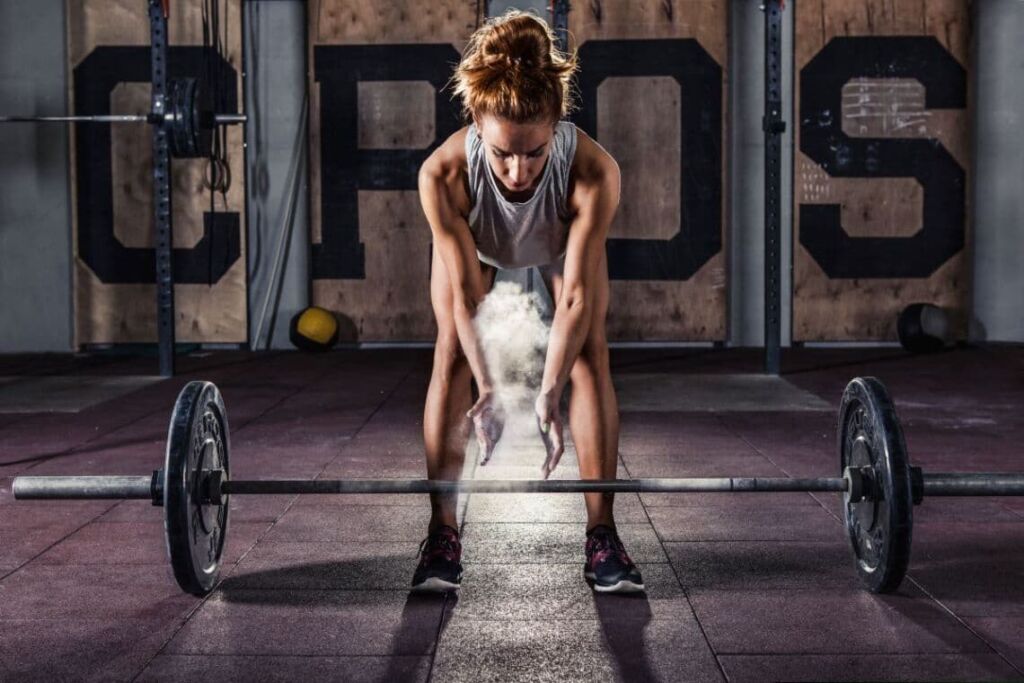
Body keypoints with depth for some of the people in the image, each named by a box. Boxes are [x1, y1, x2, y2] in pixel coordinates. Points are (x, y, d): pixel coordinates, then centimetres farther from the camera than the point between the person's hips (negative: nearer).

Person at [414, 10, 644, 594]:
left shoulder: (594, 170, -44)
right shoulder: (443, 174, -43)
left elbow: (576, 294, -38)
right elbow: (466, 293, -34)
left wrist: (549, 396, -42)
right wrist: (488, 389, -39)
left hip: (564, 240, 0)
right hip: (473, 241, 0)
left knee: (589, 353, -13)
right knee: (453, 355, -13)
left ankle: (602, 534, -5)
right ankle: (443, 535, -4)